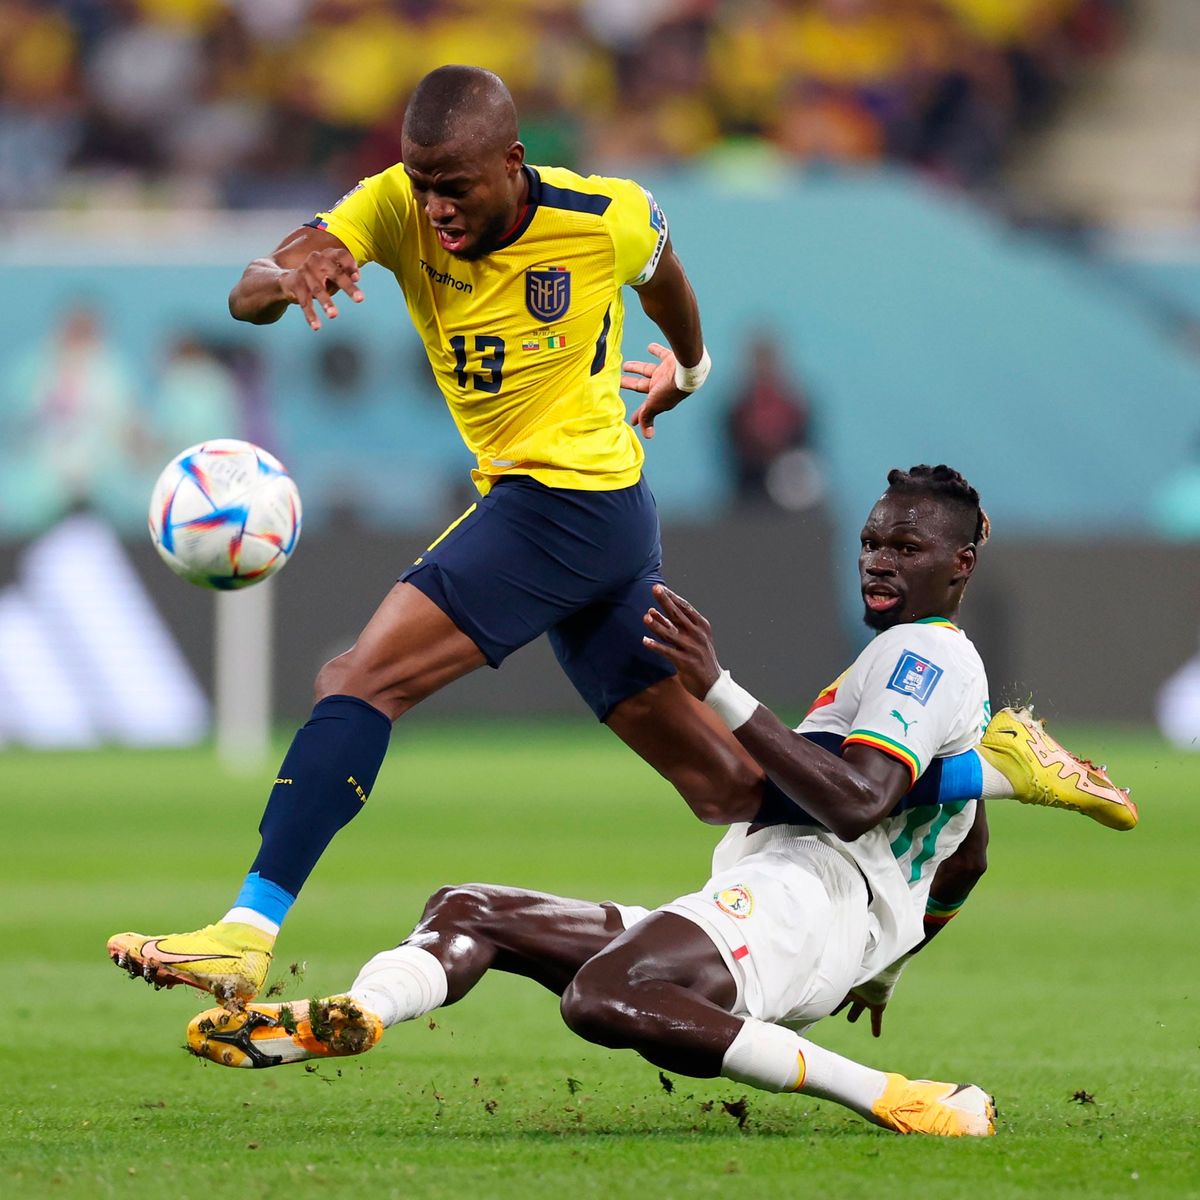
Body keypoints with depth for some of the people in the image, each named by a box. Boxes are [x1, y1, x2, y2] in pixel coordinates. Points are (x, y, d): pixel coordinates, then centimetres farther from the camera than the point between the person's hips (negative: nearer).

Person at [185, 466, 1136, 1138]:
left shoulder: (928, 652, -2)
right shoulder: (960, 678, 30)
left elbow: (855, 803, -20)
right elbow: (965, 863, 42)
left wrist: (720, 691, -21)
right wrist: (883, 962, 53)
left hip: (804, 892, -11)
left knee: (603, 997, -40)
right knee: (467, 913, 6)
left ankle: (886, 1097, -29)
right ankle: (359, 1011, -29)